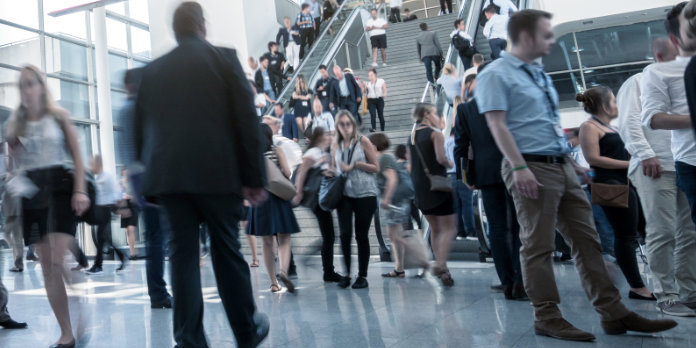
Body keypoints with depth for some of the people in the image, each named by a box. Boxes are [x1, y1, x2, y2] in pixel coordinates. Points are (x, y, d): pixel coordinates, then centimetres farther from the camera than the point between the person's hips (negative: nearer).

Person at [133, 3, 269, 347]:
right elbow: (247, 121, -4)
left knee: (183, 252, 7)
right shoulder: (224, 58, 1)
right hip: (216, 172, -2)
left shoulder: (151, 70, 11)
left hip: (167, 175, 3)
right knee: (227, 252, 8)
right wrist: (255, 177, 0)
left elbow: (141, 128, 13)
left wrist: (149, 171, 21)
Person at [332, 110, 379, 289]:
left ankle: (362, 276, 14)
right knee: (345, 234, -6)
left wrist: (356, 164, -12)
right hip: (344, 194, 2)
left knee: (361, 235, 2)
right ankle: (346, 273, 10)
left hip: (365, 194, -2)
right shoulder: (336, 146, 9)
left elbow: (376, 167, -1)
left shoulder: (363, 141, 0)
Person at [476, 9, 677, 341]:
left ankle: (613, 313, 15)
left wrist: (573, 162, 21)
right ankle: (547, 317, 8)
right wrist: (520, 168, -24)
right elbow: (497, 125, -16)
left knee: (587, 240, 8)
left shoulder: (539, 74, 20)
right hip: (532, 168, -9)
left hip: (562, 166, 9)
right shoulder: (496, 75, -7)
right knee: (538, 246, -3)